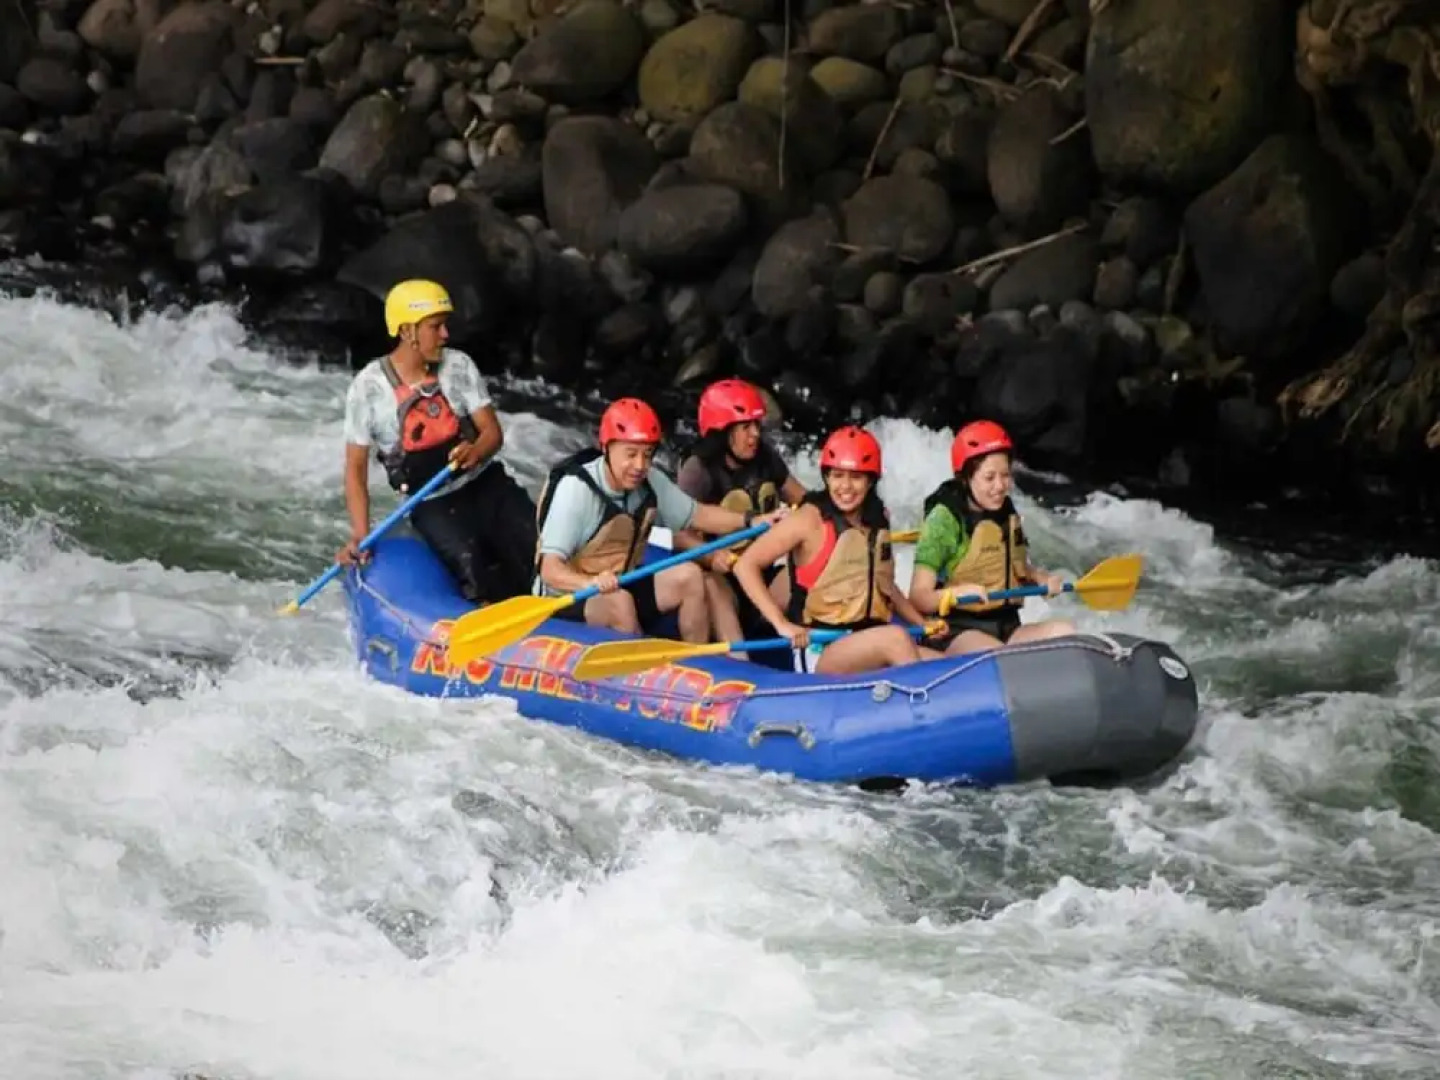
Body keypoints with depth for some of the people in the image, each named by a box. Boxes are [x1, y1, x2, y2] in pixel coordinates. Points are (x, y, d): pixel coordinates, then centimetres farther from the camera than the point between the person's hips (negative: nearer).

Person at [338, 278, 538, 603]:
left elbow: (493, 433, -2)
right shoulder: (369, 387, -8)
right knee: (479, 577, -30)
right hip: (432, 505, -3)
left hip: (487, 484, 3)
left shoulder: (459, 366, 0)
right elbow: (356, 467, -4)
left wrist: (475, 452, -27)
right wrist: (360, 536, -16)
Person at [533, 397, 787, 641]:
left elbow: (696, 514, 8)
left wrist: (752, 520, -7)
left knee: (688, 575, -8)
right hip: (567, 597, -7)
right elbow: (550, 570, -32)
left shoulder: (650, 482, -5)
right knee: (618, 601, -35)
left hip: (620, 586, 7)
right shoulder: (575, 489, -26)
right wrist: (591, 583, -52)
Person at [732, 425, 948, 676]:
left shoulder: (878, 519, 12)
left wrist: (922, 623, 14)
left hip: (868, 649, 7)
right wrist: (781, 624, -19)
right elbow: (746, 565, -11)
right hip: (818, 651, -7)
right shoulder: (811, 519, -7)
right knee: (895, 638, -33)